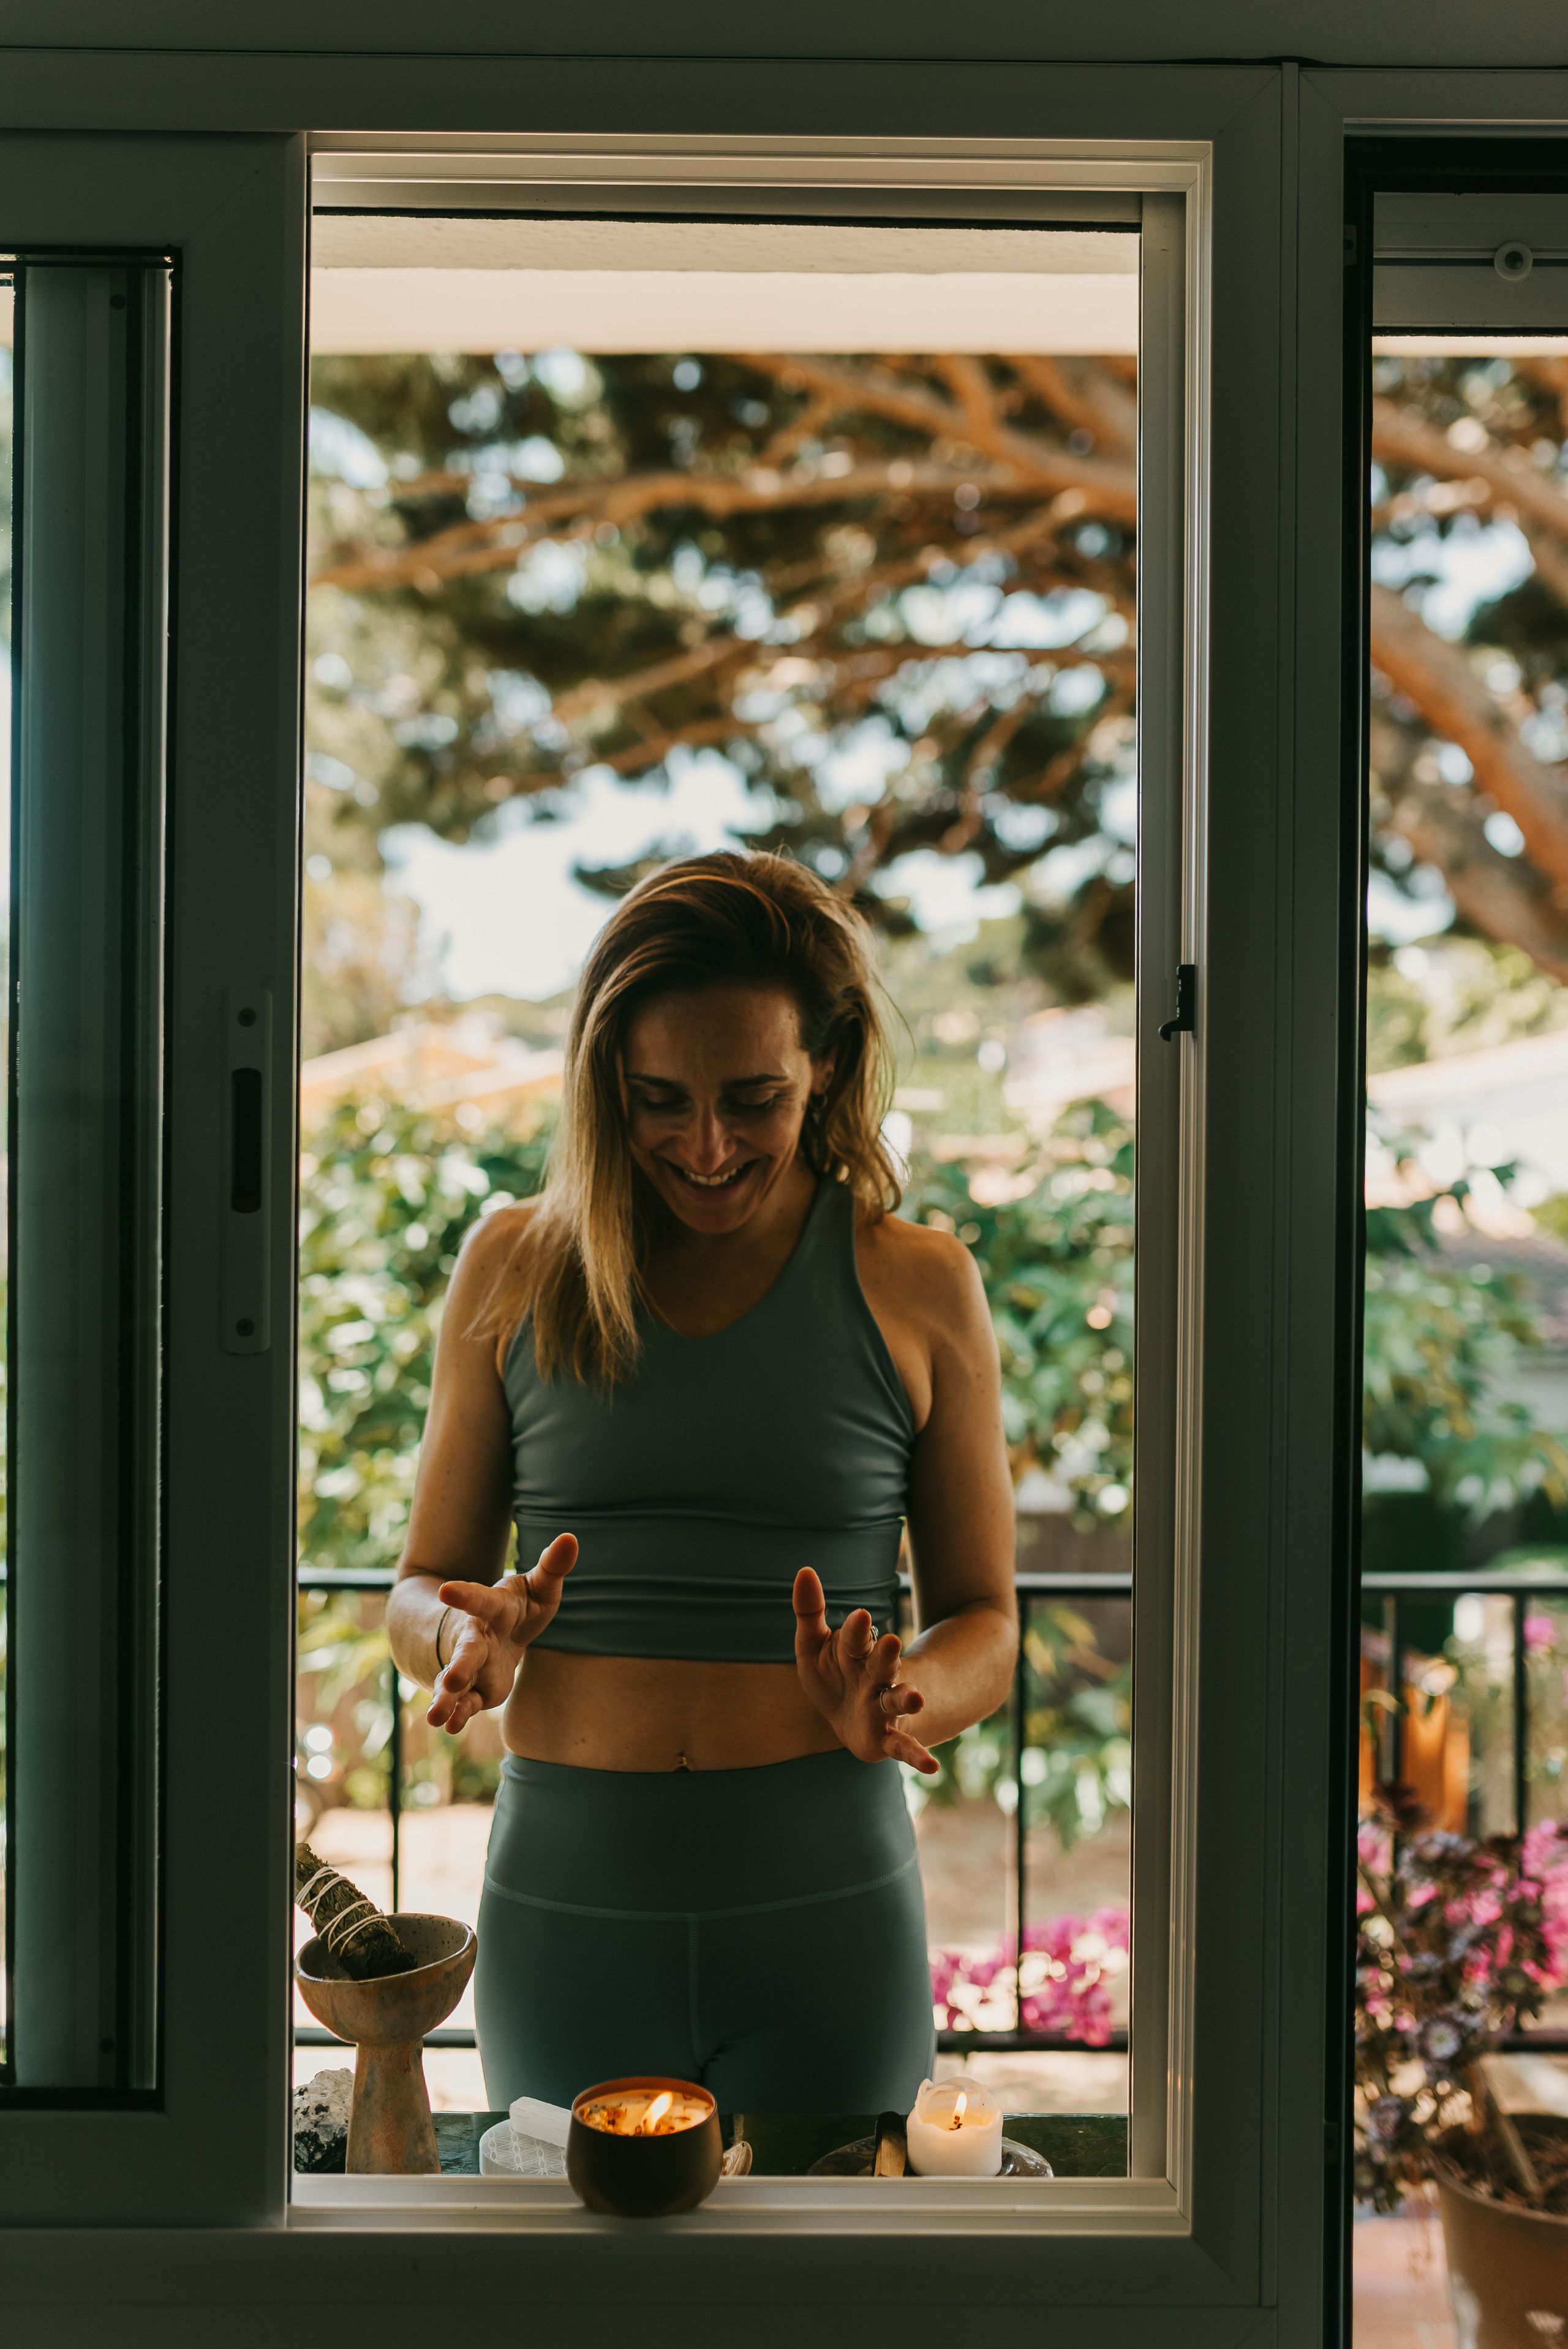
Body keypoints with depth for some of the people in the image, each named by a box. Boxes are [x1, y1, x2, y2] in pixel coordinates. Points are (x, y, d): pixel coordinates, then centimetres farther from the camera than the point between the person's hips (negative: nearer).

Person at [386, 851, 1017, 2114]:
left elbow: (985, 1627, 5)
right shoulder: (514, 1268, 4)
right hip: (564, 1903, 1)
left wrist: (894, 1699, -16)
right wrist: (466, 1636, -13)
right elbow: (424, 1586, 9)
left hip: (826, 1912, -1)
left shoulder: (919, 1287, 1)